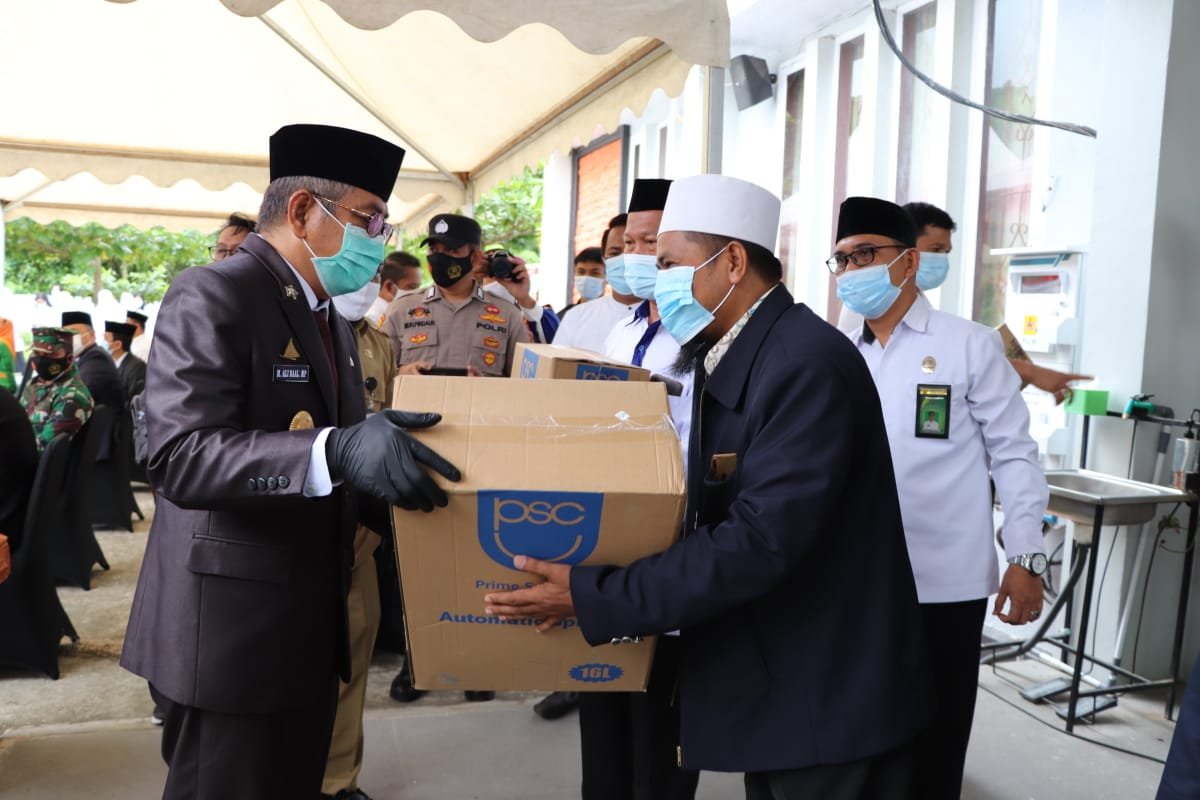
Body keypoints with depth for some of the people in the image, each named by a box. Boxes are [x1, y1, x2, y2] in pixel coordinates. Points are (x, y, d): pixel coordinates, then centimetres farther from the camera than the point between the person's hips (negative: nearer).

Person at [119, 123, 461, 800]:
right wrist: (336, 450, -38)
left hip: (310, 625, 8)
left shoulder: (333, 323, 14)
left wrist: (413, 498, 0)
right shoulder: (213, 296, -14)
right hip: (232, 629, -8)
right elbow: (181, 456, -25)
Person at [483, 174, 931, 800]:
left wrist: (592, 598, -26)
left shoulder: (807, 361, -22)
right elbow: (713, 514, 7)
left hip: (830, 694, -8)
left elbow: (761, 539, -29)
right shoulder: (728, 359, 6)